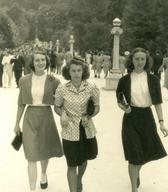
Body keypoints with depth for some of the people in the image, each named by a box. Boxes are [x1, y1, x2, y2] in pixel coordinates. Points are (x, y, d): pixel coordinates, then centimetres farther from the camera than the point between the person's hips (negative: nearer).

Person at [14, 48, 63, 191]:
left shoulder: (53, 81, -6)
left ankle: (44, 174, 49)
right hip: (30, 118, 0)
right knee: (32, 156, -2)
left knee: (45, 151, 19)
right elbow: (21, 104, 5)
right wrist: (17, 123, 7)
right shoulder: (24, 80, -3)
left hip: (46, 117, 1)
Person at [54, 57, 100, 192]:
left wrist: (89, 116, -15)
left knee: (83, 159, 23)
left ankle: (79, 180, 53)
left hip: (87, 129, 3)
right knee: (72, 164, 1)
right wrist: (62, 114, -16)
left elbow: (97, 107, 3)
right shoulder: (62, 89, -10)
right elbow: (57, 107, 4)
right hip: (70, 131, -2)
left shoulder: (91, 88, -9)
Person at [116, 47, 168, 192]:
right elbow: (119, 100, 5)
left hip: (147, 117, 2)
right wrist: (123, 107, -16)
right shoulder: (125, 80, -5)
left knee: (149, 152, 15)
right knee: (134, 155, 0)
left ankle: (137, 171, 49)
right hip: (131, 118, -2)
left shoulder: (153, 79, -3)